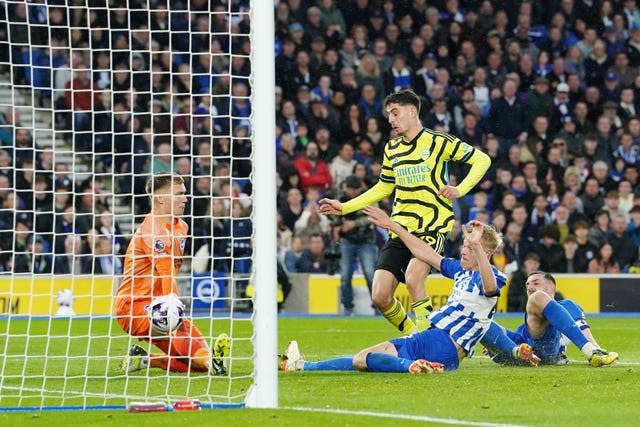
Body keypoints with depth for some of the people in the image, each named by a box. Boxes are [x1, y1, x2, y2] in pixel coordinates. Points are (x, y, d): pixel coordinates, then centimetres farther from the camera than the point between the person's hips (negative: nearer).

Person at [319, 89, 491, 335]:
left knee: (412, 278, -30)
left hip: (433, 225, -6)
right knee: (380, 296, -7)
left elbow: (482, 160, 1)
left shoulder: (439, 142, -2)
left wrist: (459, 190, -13)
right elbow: (384, 188, 27)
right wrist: (344, 208, 22)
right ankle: (412, 336, 16)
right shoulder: (391, 149, 15)